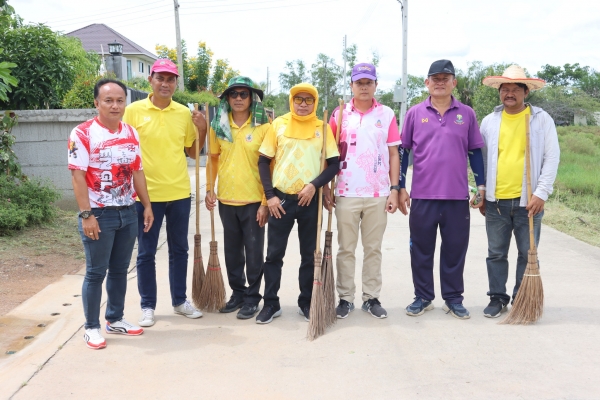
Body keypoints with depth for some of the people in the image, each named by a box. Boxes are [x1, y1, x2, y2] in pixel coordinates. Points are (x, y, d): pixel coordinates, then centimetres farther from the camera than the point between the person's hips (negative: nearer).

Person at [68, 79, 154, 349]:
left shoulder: (131, 134, 7)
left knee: (120, 270, 14)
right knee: (96, 272, 3)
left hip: (128, 212, 6)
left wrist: (147, 206, 9)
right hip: (99, 214, -5)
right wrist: (86, 215, -19)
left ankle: (115, 320, 28)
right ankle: (92, 328, 16)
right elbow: (78, 176, -14)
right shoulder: (82, 134, -11)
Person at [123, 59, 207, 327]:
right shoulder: (134, 110, -4)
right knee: (146, 253, 7)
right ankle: (147, 306, 21)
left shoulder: (184, 113, 4)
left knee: (179, 250, 14)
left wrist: (202, 130, -3)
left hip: (179, 193, 3)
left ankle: (180, 301, 28)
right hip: (147, 193, -3)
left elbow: (193, 152, 12)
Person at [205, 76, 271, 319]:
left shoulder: (263, 127, -6)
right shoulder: (219, 126, 5)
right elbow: (214, 160, 14)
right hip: (226, 200, 4)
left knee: (253, 252, 5)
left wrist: (266, 201, -11)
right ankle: (237, 293, 30)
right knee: (232, 251, 15)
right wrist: (209, 189, 5)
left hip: (253, 201, -4)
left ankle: (252, 297, 19)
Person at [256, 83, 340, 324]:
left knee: (309, 255, 8)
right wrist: (269, 195, -6)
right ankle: (271, 304, 15)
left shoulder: (323, 128, 2)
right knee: (274, 254, 3)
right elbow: (263, 161, 3)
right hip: (281, 199, 0)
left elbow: (334, 163, 1)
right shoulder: (278, 124, 2)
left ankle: (306, 303, 22)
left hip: (310, 201, 0)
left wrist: (314, 185, -14)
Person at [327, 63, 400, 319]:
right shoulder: (339, 114, 5)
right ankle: (345, 298, 16)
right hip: (346, 194, 0)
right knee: (346, 249, 6)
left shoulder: (386, 115, 5)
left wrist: (394, 189, -1)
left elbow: (393, 155, 6)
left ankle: (371, 298, 18)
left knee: (373, 249, 9)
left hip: (378, 195, 0)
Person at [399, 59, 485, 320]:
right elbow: (403, 151, 7)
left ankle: (453, 299, 20)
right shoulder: (415, 113, 4)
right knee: (421, 249, 7)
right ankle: (423, 297, 21)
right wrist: (401, 187, 2)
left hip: (457, 195, 0)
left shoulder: (466, 114, 5)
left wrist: (481, 186, 4)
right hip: (422, 195, 0)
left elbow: (475, 151, 10)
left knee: (455, 249, 7)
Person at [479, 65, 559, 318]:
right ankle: (497, 298, 22)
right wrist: (481, 194, 9)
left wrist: (541, 193, -12)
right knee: (496, 253, 9)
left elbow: (552, 158, -4)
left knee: (527, 254, 7)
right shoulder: (489, 121, 6)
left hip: (528, 200, -2)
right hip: (496, 200, 2)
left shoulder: (541, 119, -1)